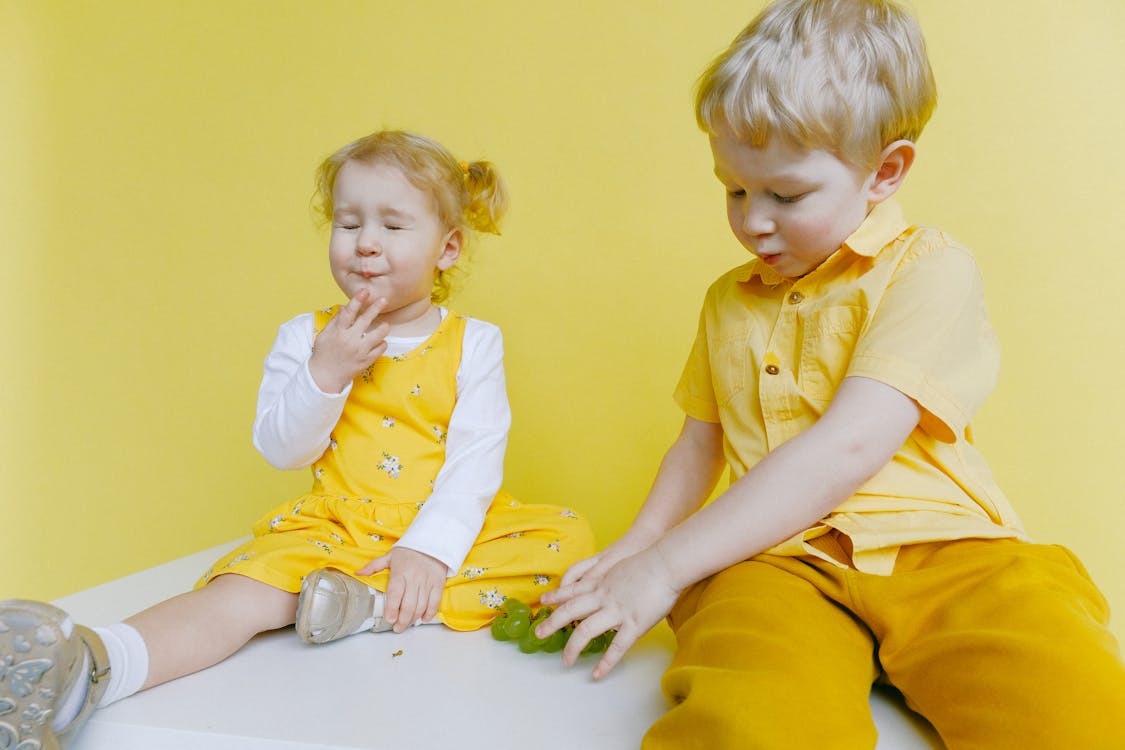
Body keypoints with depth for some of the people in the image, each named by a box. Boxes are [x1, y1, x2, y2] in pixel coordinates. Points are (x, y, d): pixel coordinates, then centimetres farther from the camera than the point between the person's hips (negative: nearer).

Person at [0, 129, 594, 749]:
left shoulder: (473, 343, 0)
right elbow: (280, 450, -1)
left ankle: (371, 603, -29)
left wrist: (430, 548, -20)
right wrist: (325, 373, -17)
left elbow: (476, 461, -7)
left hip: (443, 532, 0)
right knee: (244, 593, -27)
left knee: (568, 536, -23)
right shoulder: (306, 337, 6)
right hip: (337, 528, 1)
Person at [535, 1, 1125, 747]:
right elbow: (700, 442, 27)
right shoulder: (729, 300, 20)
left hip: (944, 551, -1)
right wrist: (637, 544, 10)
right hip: (779, 559, 2)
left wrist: (664, 566, -14)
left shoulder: (930, 268, -3)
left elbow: (849, 446, -15)